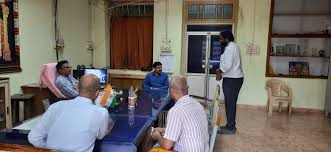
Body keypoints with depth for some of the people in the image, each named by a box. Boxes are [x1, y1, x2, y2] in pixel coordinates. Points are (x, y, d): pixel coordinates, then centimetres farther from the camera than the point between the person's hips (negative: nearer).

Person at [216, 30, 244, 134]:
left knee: (230, 103, -5)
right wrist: (221, 71, 8)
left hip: (232, 80, -10)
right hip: (234, 79, 10)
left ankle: (230, 128, 3)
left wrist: (219, 71, -7)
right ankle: (230, 125, 23)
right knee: (230, 103, 14)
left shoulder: (230, 48, -15)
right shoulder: (232, 47, 18)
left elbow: (228, 65, -24)